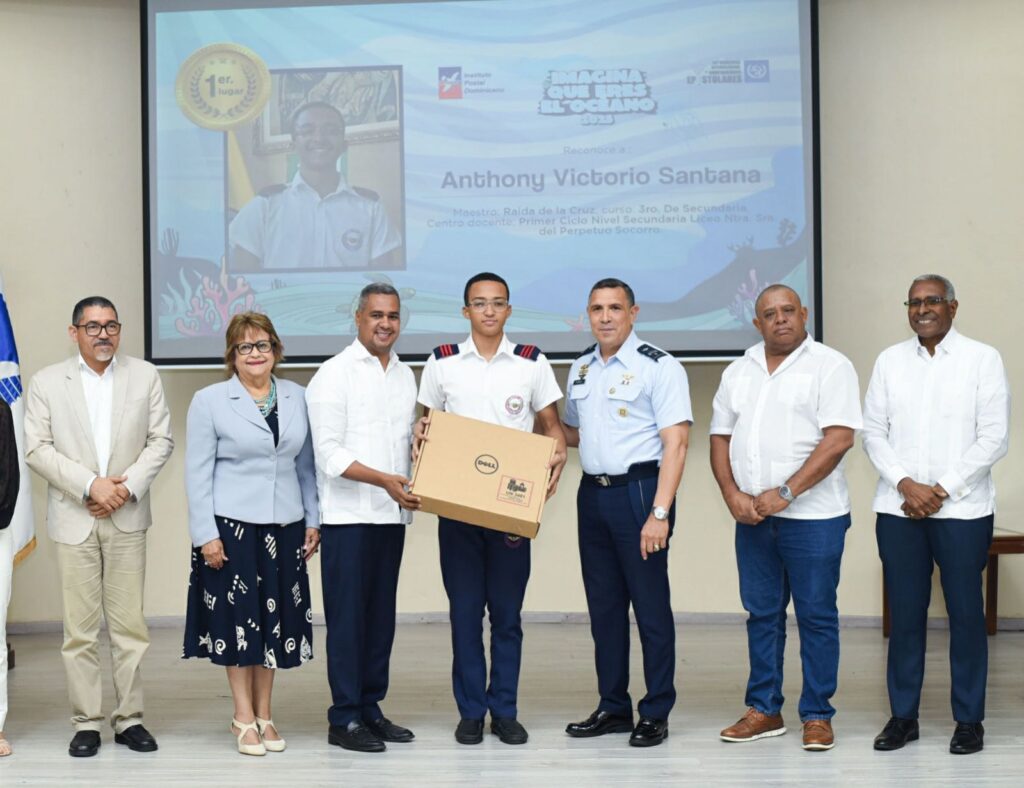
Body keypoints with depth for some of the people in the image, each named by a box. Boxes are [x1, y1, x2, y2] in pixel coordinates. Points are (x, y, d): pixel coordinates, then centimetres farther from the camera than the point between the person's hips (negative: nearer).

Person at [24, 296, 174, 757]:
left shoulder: (144, 376, 7)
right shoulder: (46, 383, 3)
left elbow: (160, 440, 5)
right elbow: (37, 449, -2)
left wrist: (128, 485, -9)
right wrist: (91, 485, -12)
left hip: (127, 518, 1)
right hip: (74, 520, -1)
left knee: (130, 624, 3)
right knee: (80, 629, 1)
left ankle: (130, 719, 11)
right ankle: (86, 723, 9)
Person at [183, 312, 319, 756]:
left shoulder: (296, 398, 8)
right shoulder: (209, 401, -2)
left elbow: (306, 465, 11)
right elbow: (197, 473, -4)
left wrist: (313, 520, 7)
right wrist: (205, 535, -9)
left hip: (284, 525, 3)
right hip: (231, 524, -3)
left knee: (275, 617, 8)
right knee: (238, 615, 1)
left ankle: (264, 714, 19)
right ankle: (244, 717, 12)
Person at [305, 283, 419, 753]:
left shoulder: (405, 375, 14)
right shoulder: (335, 374, -6)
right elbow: (329, 454, -12)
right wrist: (383, 480, -20)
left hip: (392, 515, 6)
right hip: (348, 516, -6)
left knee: (381, 616, 10)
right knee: (347, 617, -3)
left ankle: (370, 707, 19)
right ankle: (344, 719, 3)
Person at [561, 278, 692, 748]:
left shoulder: (659, 367, -8)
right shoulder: (580, 369, 13)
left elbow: (675, 444, -13)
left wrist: (659, 513, -20)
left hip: (638, 490, -7)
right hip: (592, 493, 7)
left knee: (650, 604, -2)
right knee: (604, 604, 11)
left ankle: (656, 714, 6)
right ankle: (613, 708, 21)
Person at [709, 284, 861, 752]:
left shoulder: (830, 366, -4)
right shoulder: (739, 371, 13)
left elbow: (839, 438, -14)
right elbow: (721, 437, 14)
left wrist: (785, 493, -17)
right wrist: (732, 494, -3)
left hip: (812, 516, -5)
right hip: (752, 517, 5)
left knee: (817, 616, 1)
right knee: (761, 615, 11)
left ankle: (817, 717, 9)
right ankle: (764, 711, 20)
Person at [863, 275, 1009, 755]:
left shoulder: (982, 359, 1)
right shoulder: (889, 361, 9)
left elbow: (994, 437, -4)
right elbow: (873, 431, 7)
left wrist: (942, 489, -10)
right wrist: (905, 484, -8)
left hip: (962, 509, -2)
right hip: (899, 509, 3)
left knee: (965, 613, 2)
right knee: (905, 613, 6)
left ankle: (969, 720, 12)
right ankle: (903, 716, 15)